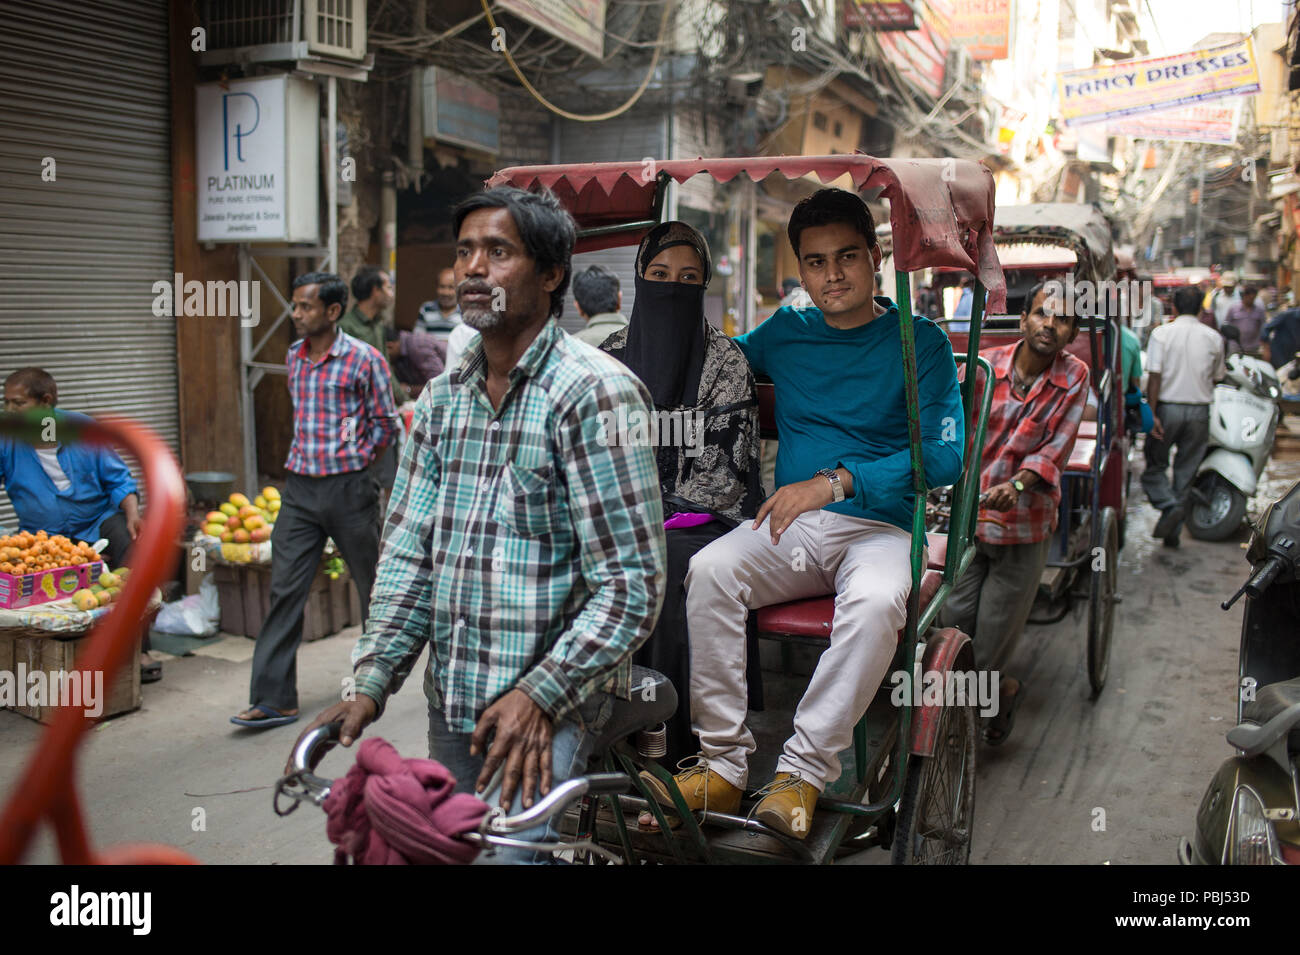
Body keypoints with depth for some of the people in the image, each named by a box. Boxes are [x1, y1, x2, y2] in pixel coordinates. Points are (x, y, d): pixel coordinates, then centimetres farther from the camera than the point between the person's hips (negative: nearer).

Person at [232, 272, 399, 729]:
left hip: (348, 487, -5)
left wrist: (353, 460, -3)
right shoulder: (293, 356, 10)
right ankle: (274, 699, 2)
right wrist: (309, 454, 14)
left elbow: (385, 423, -2)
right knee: (285, 588, -1)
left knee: (372, 582, 10)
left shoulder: (364, 359, -8)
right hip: (299, 487, 5)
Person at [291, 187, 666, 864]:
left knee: (500, 849, -19)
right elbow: (409, 549, 8)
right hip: (451, 704, 7)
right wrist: (373, 680, -2)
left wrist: (538, 694, -21)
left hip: (550, 704, -6)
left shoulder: (596, 392, -13)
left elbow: (631, 586, -16)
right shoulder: (442, 397, 9)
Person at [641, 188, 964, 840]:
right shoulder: (783, 334, 13)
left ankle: (803, 770, -24)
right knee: (708, 571, -26)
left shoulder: (920, 342, 1)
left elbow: (944, 456, -10)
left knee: (876, 601, -37)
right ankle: (723, 763, -20)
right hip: (789, 525, 3)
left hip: (880, 526, -3)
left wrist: (835, 481, -19)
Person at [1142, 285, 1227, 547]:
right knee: (1186, 472, 11)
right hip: (1199, 411, 2)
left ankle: (1169, 506, -15)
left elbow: (1154, 376, -13)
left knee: (1154, 466, 11)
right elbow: (1216, 378, 10)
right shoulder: (1213, 338, 2)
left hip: (1168, 408, -2)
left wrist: (1151, 414, -11)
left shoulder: (1162, 334, -7)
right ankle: (1173, 532, 14)